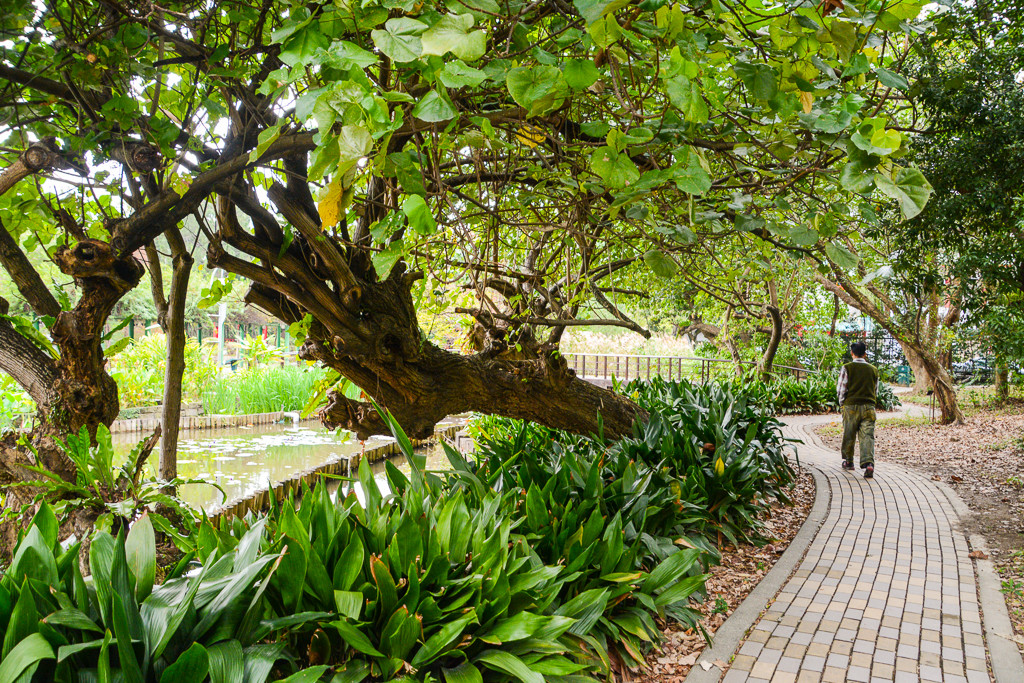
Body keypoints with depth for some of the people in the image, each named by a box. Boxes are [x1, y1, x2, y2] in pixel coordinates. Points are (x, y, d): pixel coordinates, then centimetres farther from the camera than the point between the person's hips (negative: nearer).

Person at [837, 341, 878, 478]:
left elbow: (841, 388, -4)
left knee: (849, 435, 13)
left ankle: (848, 461, 27)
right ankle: (868, 463, -20)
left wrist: (842, 402, 12)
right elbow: (876, 390, 14)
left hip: (851, 406, -2)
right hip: (869, 407, 2)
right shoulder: (873, 369, 7)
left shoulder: (847, 368, -4)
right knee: (867, 436, -3)